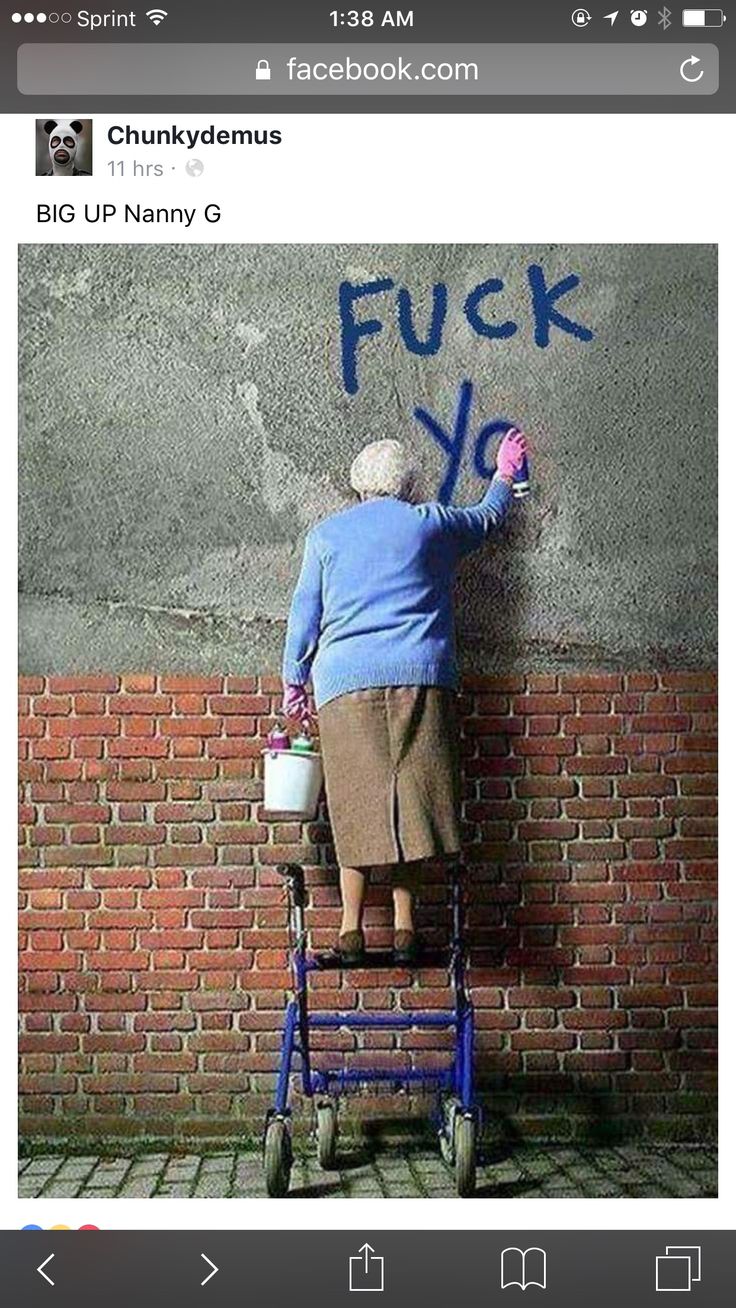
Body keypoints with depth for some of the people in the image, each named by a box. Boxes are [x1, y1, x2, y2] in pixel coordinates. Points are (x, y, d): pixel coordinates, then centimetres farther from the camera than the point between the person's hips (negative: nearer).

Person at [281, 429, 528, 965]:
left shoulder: (325, 534, 14)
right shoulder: (431, 524, 12)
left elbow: (304, 614, 12)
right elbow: (487, 517, 31)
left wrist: (294, 681, 18)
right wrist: (506, 475, 48)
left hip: (345, 681, 1)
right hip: (419, 678, 0)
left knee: (356, 805, 0)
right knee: (412, 800, 0)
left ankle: (352, 930, -3)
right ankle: (404, 927, -1)